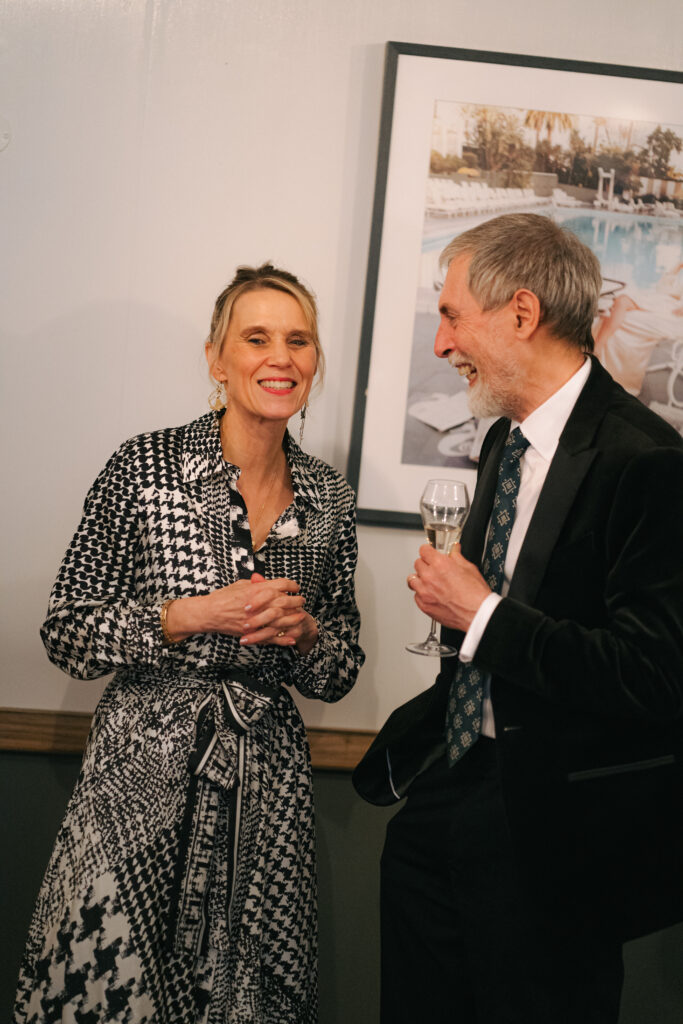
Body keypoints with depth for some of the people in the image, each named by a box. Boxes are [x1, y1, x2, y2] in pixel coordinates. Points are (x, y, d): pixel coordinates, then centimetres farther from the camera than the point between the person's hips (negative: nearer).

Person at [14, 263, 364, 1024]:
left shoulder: (330, 499, 4)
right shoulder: (144, 468, -7)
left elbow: (337, 678, 11)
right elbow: (65, 635, -6)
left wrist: (304, 631, -10)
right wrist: (195, 614, -16)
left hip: (268, 787, 3)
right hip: (142, 779, -3)